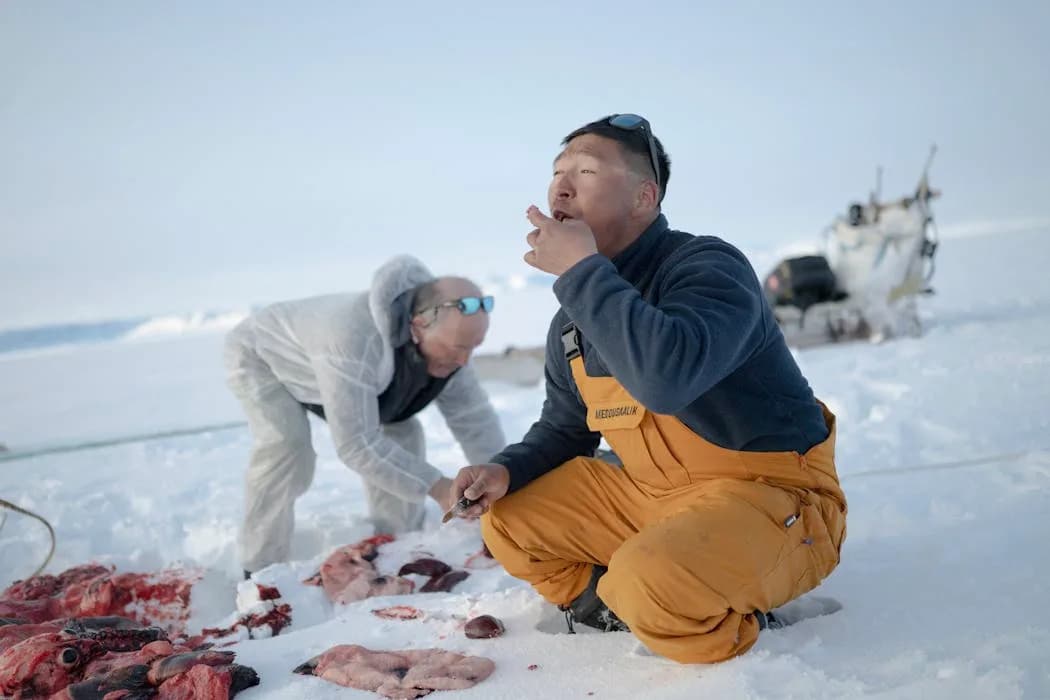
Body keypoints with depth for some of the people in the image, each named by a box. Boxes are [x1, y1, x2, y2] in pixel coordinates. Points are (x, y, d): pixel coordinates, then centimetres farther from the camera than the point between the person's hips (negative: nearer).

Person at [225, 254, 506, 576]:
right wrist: (436, 487, -47)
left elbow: (476, 419, -16)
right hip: (261, 355, -6)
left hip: (322, 357, 7)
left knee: (401, 434, -6)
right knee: (286, 444, -30)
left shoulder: (446, 338, -22)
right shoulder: (356, 337, -47)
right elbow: (356, 442, -47)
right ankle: (261, 573, -15)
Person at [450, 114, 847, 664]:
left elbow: (667, 377, -42)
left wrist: (581, 270, -30)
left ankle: (732, 626, -2)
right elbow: (563, 430, 18)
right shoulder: (572, 322, 4)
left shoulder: (709, 266, -20)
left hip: (770, 495, -7)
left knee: (650, 581, -35)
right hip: (652, 495, 8)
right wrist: (506, 470, -4)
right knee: (509, 521, 6)